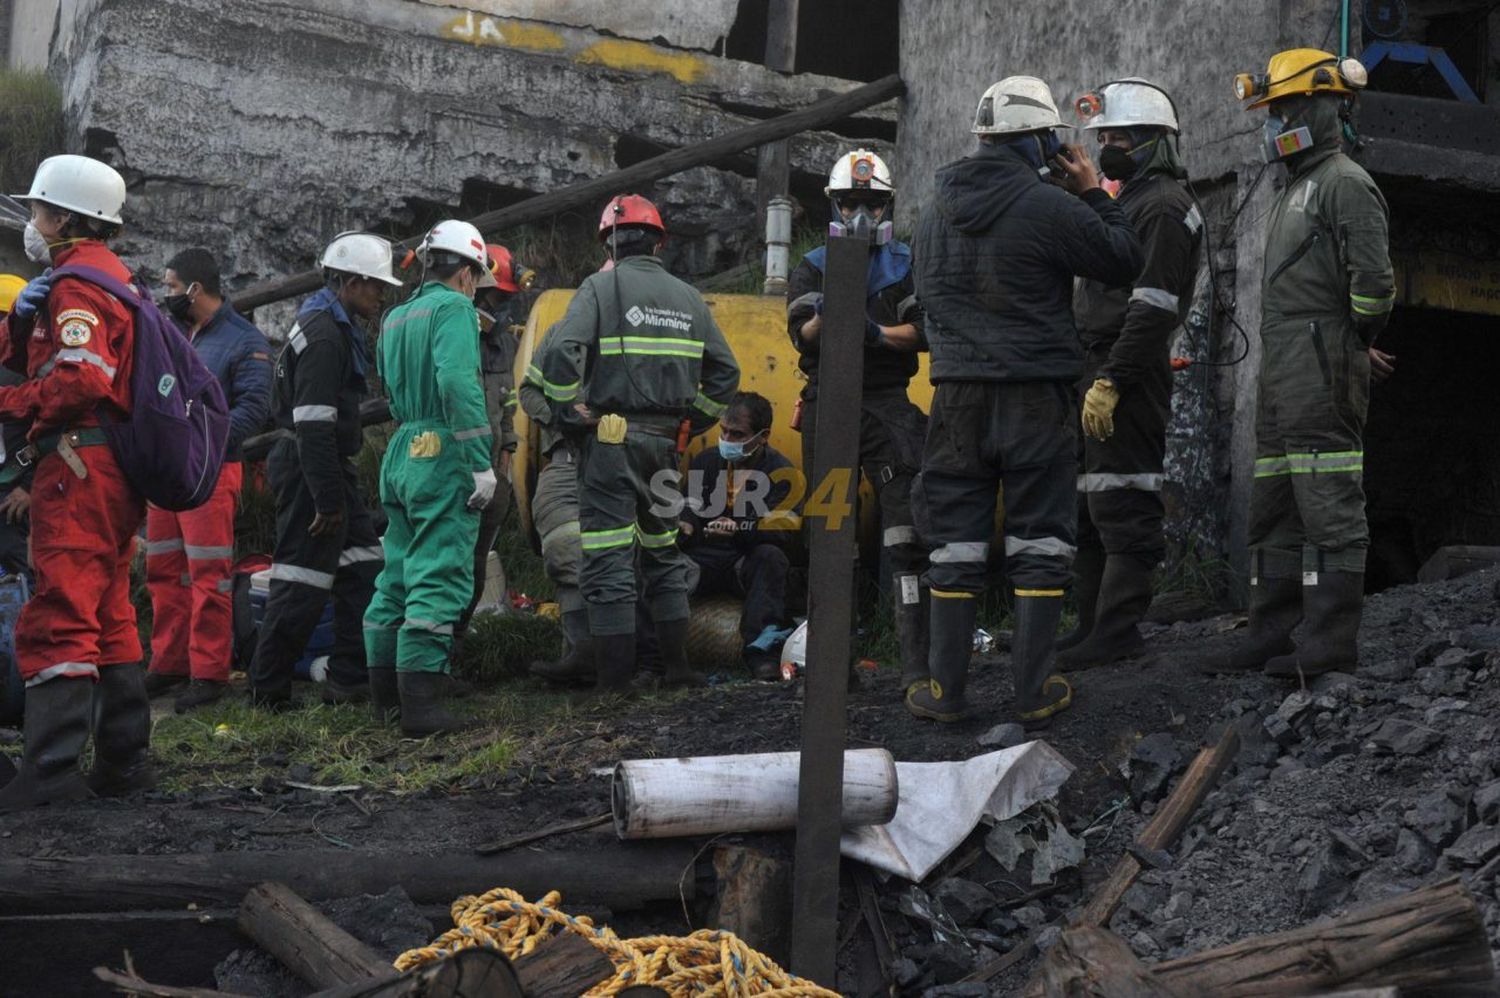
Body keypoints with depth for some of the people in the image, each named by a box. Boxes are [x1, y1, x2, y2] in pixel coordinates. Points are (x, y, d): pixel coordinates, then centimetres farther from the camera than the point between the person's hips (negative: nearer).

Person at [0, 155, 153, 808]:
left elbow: (82, 379, -23)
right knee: (108, 618, 16)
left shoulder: (76, 283, -10)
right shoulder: (113, 276, 22)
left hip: (79, 466, -11)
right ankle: (124, 761, 21)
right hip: (116, 473, 11)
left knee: (56, 621, -13)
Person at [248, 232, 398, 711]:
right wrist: (328, 500, -24)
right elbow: (313, 425, -24)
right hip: (309, 470, -11)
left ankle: (352, 677, 15)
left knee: (362, 571, 12)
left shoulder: (336, 328, 17)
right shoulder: (324, 335, -18)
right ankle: (268, 689, 1)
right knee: (302, 580, -6)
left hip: (328, 468, 11)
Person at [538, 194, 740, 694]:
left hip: (611, 439, -5)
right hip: (664, 442, 5)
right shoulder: (688, 297, 13)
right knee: (664, 552, 19)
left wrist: (570, 412, -7)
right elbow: (725, 372, 15)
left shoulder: (601, 287, -4)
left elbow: (562, 354, -18)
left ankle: (614, 678, -4)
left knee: (609, 559, -4)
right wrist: (693, 423, 20)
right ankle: (677, 665, 20)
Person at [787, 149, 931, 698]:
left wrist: (880, 333, -19)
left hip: (889, 404, -1)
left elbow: (924, 332, -2)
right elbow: (802, 336, -7)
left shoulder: (906, 265, 10)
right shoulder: (812, 269, 9)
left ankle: (916, 660, -17)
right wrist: (825, 315, -28)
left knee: (907, 528, -12)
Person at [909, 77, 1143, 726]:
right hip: (1035, 394, -4)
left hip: (957, 393, 4)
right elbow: (1124, 262, -3)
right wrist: (1094, 194, 6)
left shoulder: (938, 210, 8)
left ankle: (946, 690, 10)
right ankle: (1033, 692, 5)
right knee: (1038, 543, 4)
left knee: (956, 541, 9)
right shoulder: (1048, 206, -11)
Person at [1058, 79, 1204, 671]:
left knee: (1122, 505, -9)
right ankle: (1094, 625, 19)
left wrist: (1109, 380, -24)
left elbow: (1152, 308, -20)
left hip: (1127, 376, -11)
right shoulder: (1129, 201, 23)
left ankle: (1117, 632, -8)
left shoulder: (1164, 207, -10)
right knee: (1087, 503, 13)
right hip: (1100, 371, 11)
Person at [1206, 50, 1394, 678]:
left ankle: (1331, 642, -9)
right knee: (1274, 512, 11)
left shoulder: (1345, 184, -8)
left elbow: (1374, 283, -17)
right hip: (1283, 378, 10)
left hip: (1322, 374, -10)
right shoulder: (1295, 191, 24)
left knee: (1328, 508, -9)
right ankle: (1271, 638, 16)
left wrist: (1349, 344, -6)